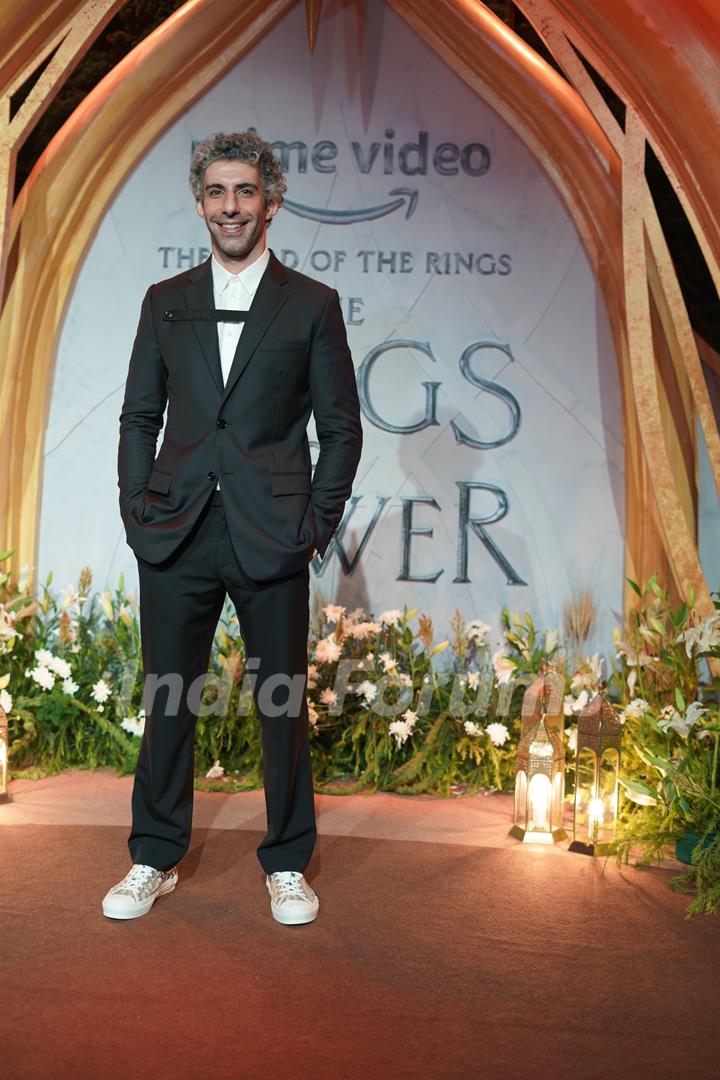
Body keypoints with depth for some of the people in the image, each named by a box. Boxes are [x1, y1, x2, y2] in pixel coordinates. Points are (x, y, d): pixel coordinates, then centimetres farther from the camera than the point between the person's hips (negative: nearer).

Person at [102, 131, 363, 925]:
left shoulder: (311, 305, 4)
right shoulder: (165, 302, 11)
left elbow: (340, 427, 4)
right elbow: (139, 417, 12)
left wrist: (317, 526, -3)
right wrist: (137, 515, 2)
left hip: (270, 538, -2)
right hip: (175, 534, 2)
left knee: (282, 703, 6)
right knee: (167, 700, 9)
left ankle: (287, 864, 23)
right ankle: (154, 859, 25)